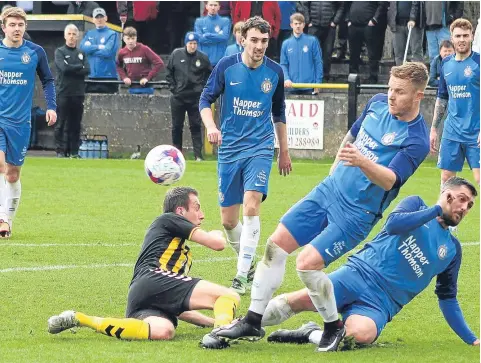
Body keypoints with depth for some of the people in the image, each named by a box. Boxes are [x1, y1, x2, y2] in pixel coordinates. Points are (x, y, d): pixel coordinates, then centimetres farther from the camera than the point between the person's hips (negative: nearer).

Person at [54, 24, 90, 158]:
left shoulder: (81, 53, 16)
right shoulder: (60, 52, 3)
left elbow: (87, 70, 1)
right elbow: (64, 68, -13)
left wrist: (71, 69, -8)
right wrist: (80, 67, -3)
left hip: (78, 93, 4)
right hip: (63, 92, -4)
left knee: (75, 124, 4)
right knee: (61, 123, -5)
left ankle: (74, 151, 7)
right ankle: (60, 151, -3)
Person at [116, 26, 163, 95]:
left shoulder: (144, 49, -12)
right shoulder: (122, 53, 1)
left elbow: (159, 63, -14)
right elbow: (119, 66, 19)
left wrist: (148, 78, -16)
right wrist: (124, 77, 1)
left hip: (145, 87, -4)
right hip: (132, 88, 4)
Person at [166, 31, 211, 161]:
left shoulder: (203, 58, -2)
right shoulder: (176, 54, -1)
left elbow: (210, 75, 9)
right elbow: (169, 72, 8)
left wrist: (203, 88, 0)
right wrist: (173, 87, 1)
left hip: (195, 98, -1)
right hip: (178, 97, 1)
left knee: (196, 126, -1)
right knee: (177, 126, 8)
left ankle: (198, 155, -1)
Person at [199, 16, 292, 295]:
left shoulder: (275, 72, 0)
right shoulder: (227, 66, -4)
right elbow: (206, 99, 0)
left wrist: (284, 151, 18)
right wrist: (211, 126, -20)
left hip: (260, 149, -1)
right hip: (229, 150, 1)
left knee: (251, 207, -21)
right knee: (228, 220, 3)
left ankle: (242, 276, -17)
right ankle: (250, 265, 29)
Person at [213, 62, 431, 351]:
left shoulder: (416, 140, -20)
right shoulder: (378, 104, 2)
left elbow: (389, 181, -32)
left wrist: (362, 161, -49)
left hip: (356, 214, -7)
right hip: (329, 190, 7)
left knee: (308, 262, -20)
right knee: (276, 244, 2)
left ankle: (334, 327, 3)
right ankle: (253, 321, 11)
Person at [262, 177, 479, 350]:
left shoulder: (452, 250, 20)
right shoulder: (416, 205, 12)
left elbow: (447, 299, 25)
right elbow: (393, 224, -10)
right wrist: (438, 209, -4)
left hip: (381, 303, 2)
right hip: (360, 274, -1)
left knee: (361, 334, -35)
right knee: (302, 300, -28)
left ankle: (310, 335, -11)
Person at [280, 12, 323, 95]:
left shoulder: (312, 41, 0)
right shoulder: (286, 44, 7)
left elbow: (318, 63, 1)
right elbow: (283, 64, 7)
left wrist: (318, 83, -4)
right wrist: (286, 78, -10)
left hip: (309, 87, -2)